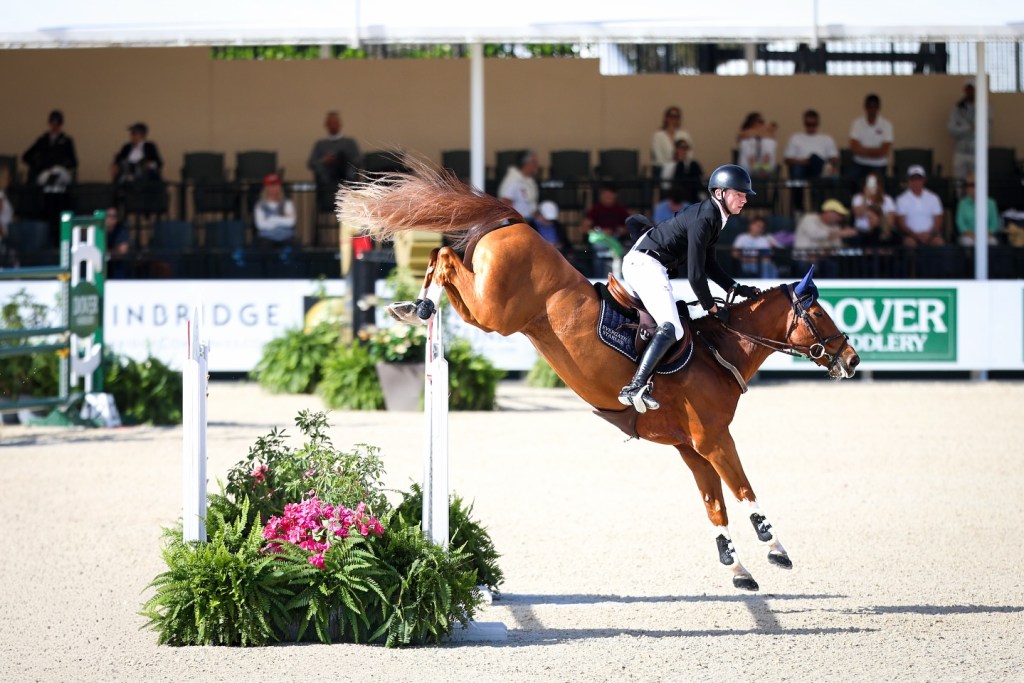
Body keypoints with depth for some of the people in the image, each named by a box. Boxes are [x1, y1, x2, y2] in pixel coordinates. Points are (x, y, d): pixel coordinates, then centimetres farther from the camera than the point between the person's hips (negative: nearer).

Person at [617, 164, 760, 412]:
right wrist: (711, 307, -8)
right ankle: (634, 388, -35)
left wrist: (735, 288, 12)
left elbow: (708, 263, 22)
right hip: (646, 264, -11)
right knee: (671, 329, -24)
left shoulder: (714, 217, 11)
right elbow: (695, 275, -20)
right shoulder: (703, 220, -20)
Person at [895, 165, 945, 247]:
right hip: (911, 234, -2)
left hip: (930, 233, 2)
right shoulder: (902, 200, 4)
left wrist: (929, 234, -15)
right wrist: (916, 235, -18)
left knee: (939, 242, -31)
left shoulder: (933, 198, 10)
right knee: (909, 242, -36)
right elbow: (901, 223, -2)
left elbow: (938, 222, 7)